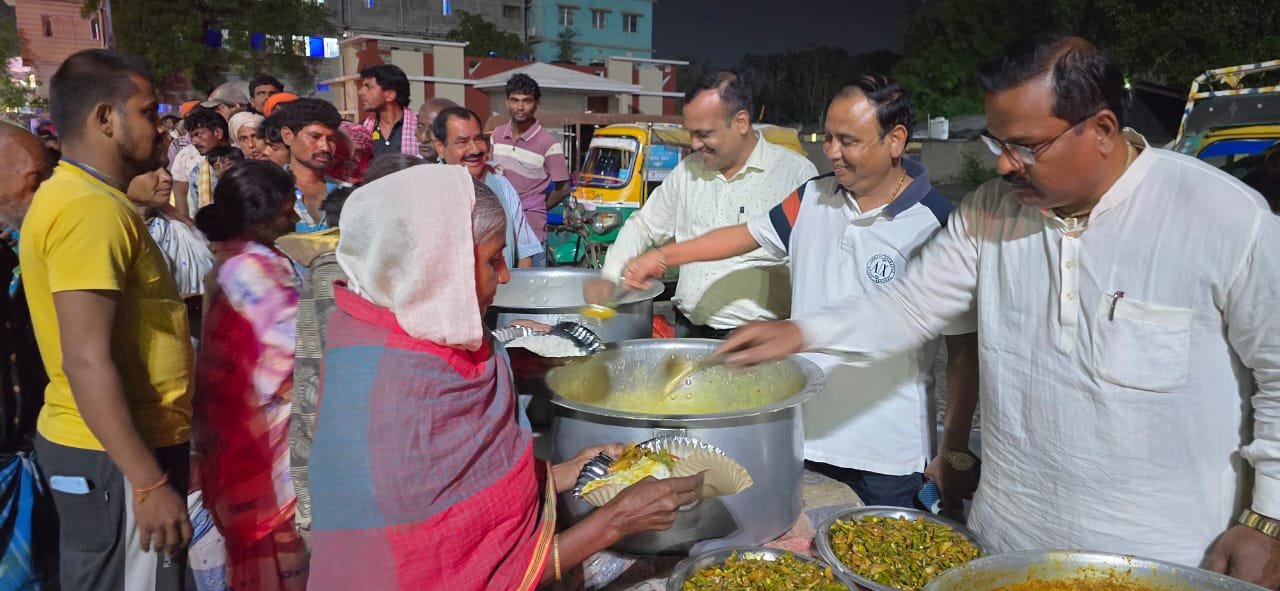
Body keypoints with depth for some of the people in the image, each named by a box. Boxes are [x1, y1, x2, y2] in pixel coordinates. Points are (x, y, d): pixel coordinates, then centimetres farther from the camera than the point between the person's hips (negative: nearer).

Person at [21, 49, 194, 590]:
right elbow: (88, 362, -26)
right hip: (116, 456, -10)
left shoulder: (75, 196, 13)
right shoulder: (91, 207, -20)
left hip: (107, 446, 10)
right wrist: (149, 482, -25)